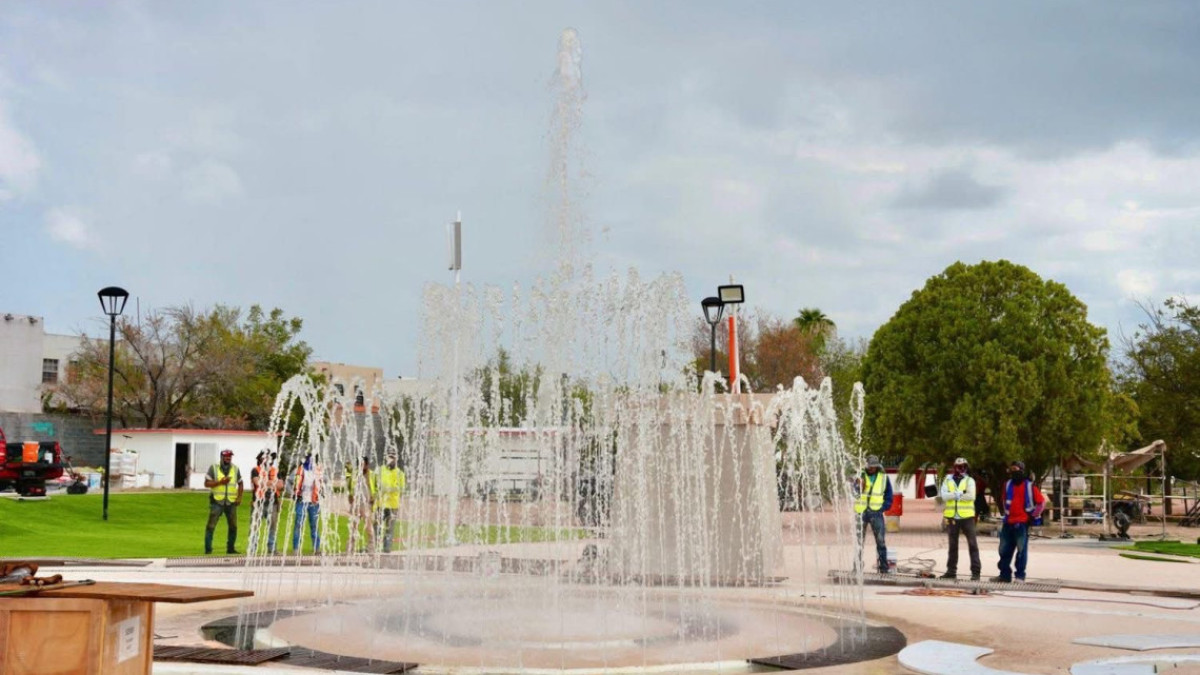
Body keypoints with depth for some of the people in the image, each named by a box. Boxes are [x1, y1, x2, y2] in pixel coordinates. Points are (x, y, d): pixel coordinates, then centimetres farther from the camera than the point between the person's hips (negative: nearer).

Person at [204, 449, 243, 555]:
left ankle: (230, 548, 18)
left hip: (231, 502, 4)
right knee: (211, 526, -7)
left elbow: (240, 483, 18)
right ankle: (208, 549, -3)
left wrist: (239, 496, 4)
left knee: (233, 526, 6)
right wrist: (220, 482, -18)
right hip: (217, 502, -3)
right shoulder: (213, 468, -1)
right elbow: (206, 483, -5)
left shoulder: (235, 468, 10)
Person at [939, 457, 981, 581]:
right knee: (953, 545, 11)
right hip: (952, 516, 2)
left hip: (967, 516, -2)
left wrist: (954, 495, -11)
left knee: (972, 544, -4)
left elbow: (971, 496, -13)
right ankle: (951, 571, 19)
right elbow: (944, 496, -8)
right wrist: (959, 494, -17)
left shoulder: (969, 480, 3)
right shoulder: (948, 480, 8)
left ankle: (976, 571, -1)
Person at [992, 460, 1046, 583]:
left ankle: (1020, 576, 2)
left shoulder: (1029, 486, -5)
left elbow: (1042, 502, -2)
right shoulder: (1008, 484, 12)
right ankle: (1005, 574, 15)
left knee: (1021, 550, -3)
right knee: (1005, 550, 8)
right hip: (1009, 522, 6)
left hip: (1022, 523, -6)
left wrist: (1034, 516, -4)